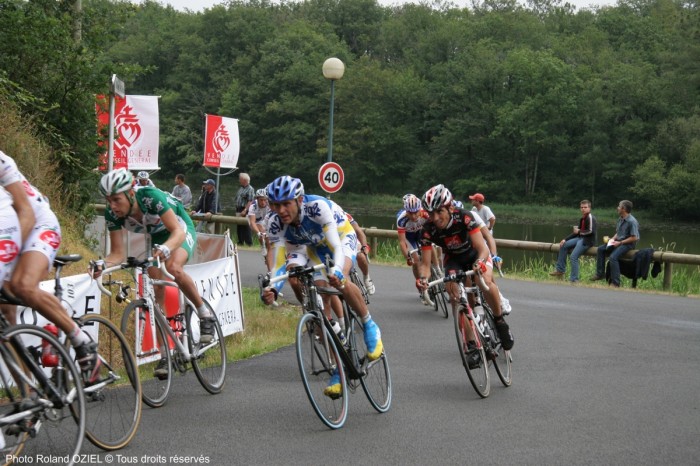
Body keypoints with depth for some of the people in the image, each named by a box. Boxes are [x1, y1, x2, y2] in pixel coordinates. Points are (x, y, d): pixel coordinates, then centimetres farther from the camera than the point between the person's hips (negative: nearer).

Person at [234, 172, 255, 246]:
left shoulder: (250, 189, -12)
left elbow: (250, 201, -19)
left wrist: (245, 210, -26)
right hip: (239, 210, 9)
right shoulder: (241, 188, 16)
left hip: (245, 212, -9)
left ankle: (249, 243, -4)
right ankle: (240, 242, 19)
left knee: (246, 228, -8)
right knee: (239, 228, 12)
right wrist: (237, 210, 16)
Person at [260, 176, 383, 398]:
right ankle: (338, 368, 2)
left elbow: (336, 246, -43)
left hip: (342, 236, -5)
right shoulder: (277, 224, -24)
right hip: (314, 247, 5)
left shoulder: (318, 207, -38)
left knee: (339, 279, -36)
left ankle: (369, 326, -12)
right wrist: (270, 288, -36)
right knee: (321, 304, -8)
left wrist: (337, 271, -64)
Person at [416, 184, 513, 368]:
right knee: (456, 298, -20)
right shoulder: (428, 231, -27)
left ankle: (500, 321, -8)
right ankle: (472, 346, -12)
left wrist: (479, 263, -60)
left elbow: (482, 248, -38)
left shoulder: (464, 217, -34)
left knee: (485, 281, -33)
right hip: (453, 259, 2)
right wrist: (423, 278, -47)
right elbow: (425, 263, -24)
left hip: (475, 253, -2)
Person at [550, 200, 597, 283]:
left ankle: (573, 279, -15)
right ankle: (560, 270, 13)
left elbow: (591, 231, -20)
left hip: (587, 241, -10)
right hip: (580, 238, 10)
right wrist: (565, 239, 11)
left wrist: (579, 231, -10)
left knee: (573, 257, -21)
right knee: (563, 246, 9)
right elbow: (576, 232, 18)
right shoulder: (582, 218, 15)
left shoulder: (590, 218, -11)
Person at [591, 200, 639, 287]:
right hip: (618, 242, 10)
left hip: (628, 244, -10)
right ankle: (600, 273, 10)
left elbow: (634, 238, -22)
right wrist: (613, 239, 1)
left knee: (613, 256, -30)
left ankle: (615, 283, -26)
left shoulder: (632, 221, -18)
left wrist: (620, 242, -20)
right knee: (601, 249, 7)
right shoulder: (620, 219, 10)